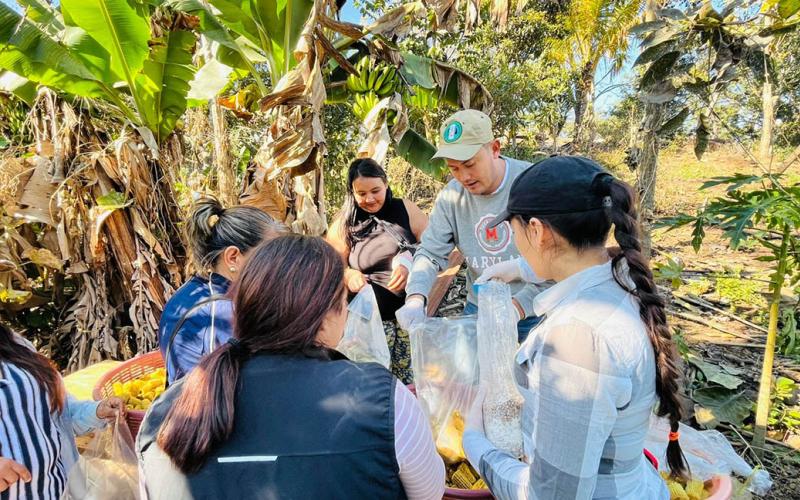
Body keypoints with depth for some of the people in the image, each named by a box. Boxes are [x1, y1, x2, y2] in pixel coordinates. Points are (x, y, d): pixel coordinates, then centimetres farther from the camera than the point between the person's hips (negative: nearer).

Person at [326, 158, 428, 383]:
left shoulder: (405, 209, 3)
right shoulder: (344, 224, 5)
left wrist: (410, 266, -16)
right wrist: (349, 275, -14)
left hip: (410, 312, 0)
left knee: (413, 381, 3)